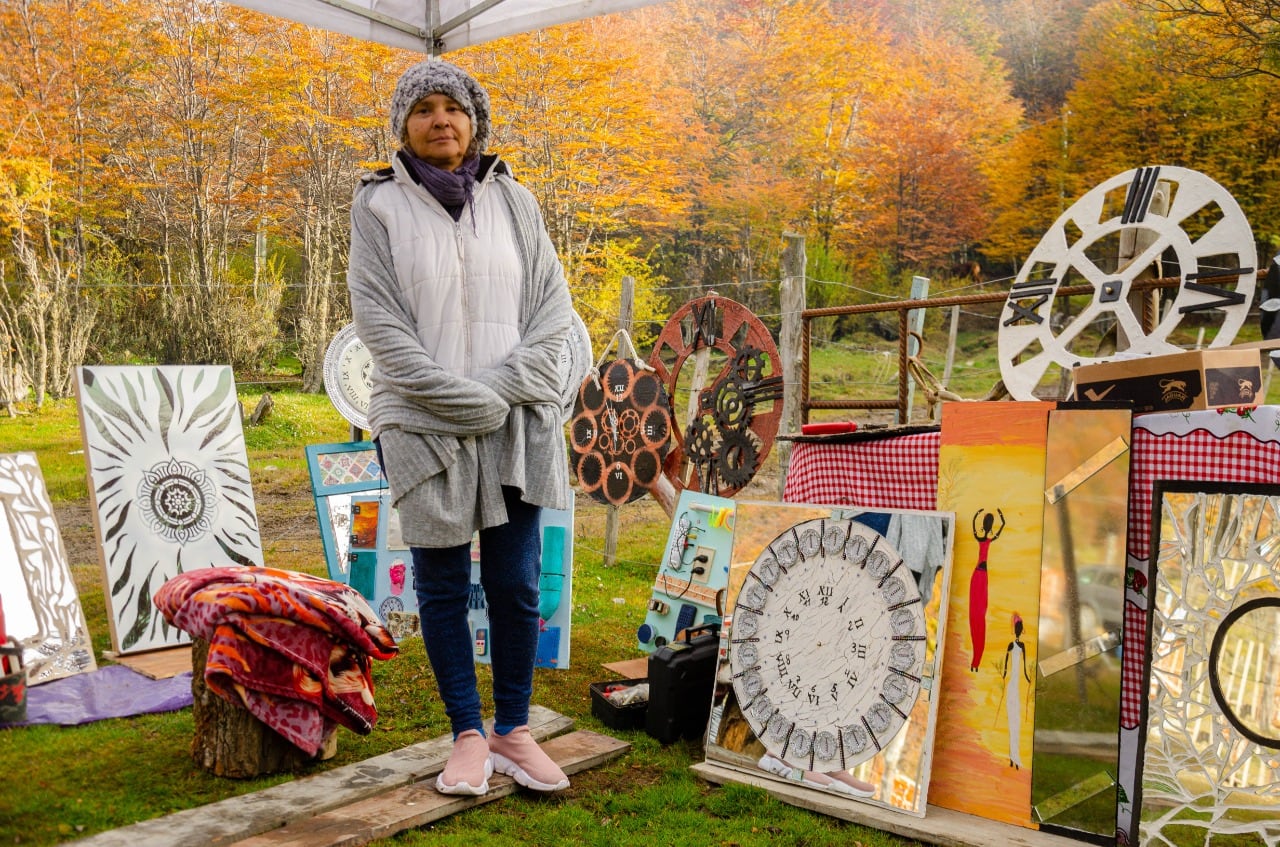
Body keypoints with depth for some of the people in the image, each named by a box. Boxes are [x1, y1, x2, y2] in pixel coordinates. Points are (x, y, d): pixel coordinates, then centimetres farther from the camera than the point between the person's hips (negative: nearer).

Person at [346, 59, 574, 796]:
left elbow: (553, 306, 5)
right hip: (424, 426, -1)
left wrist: (507, 387, -9)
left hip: (516, 425, 2)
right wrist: (463, 401, -13)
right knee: (444, 588, 6)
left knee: (517, 584, 4)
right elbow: (381, 325, -7)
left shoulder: (513, 200, 8)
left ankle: (514, 733, 19)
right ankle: (469, 737, 19)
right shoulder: (380, 207, 1)